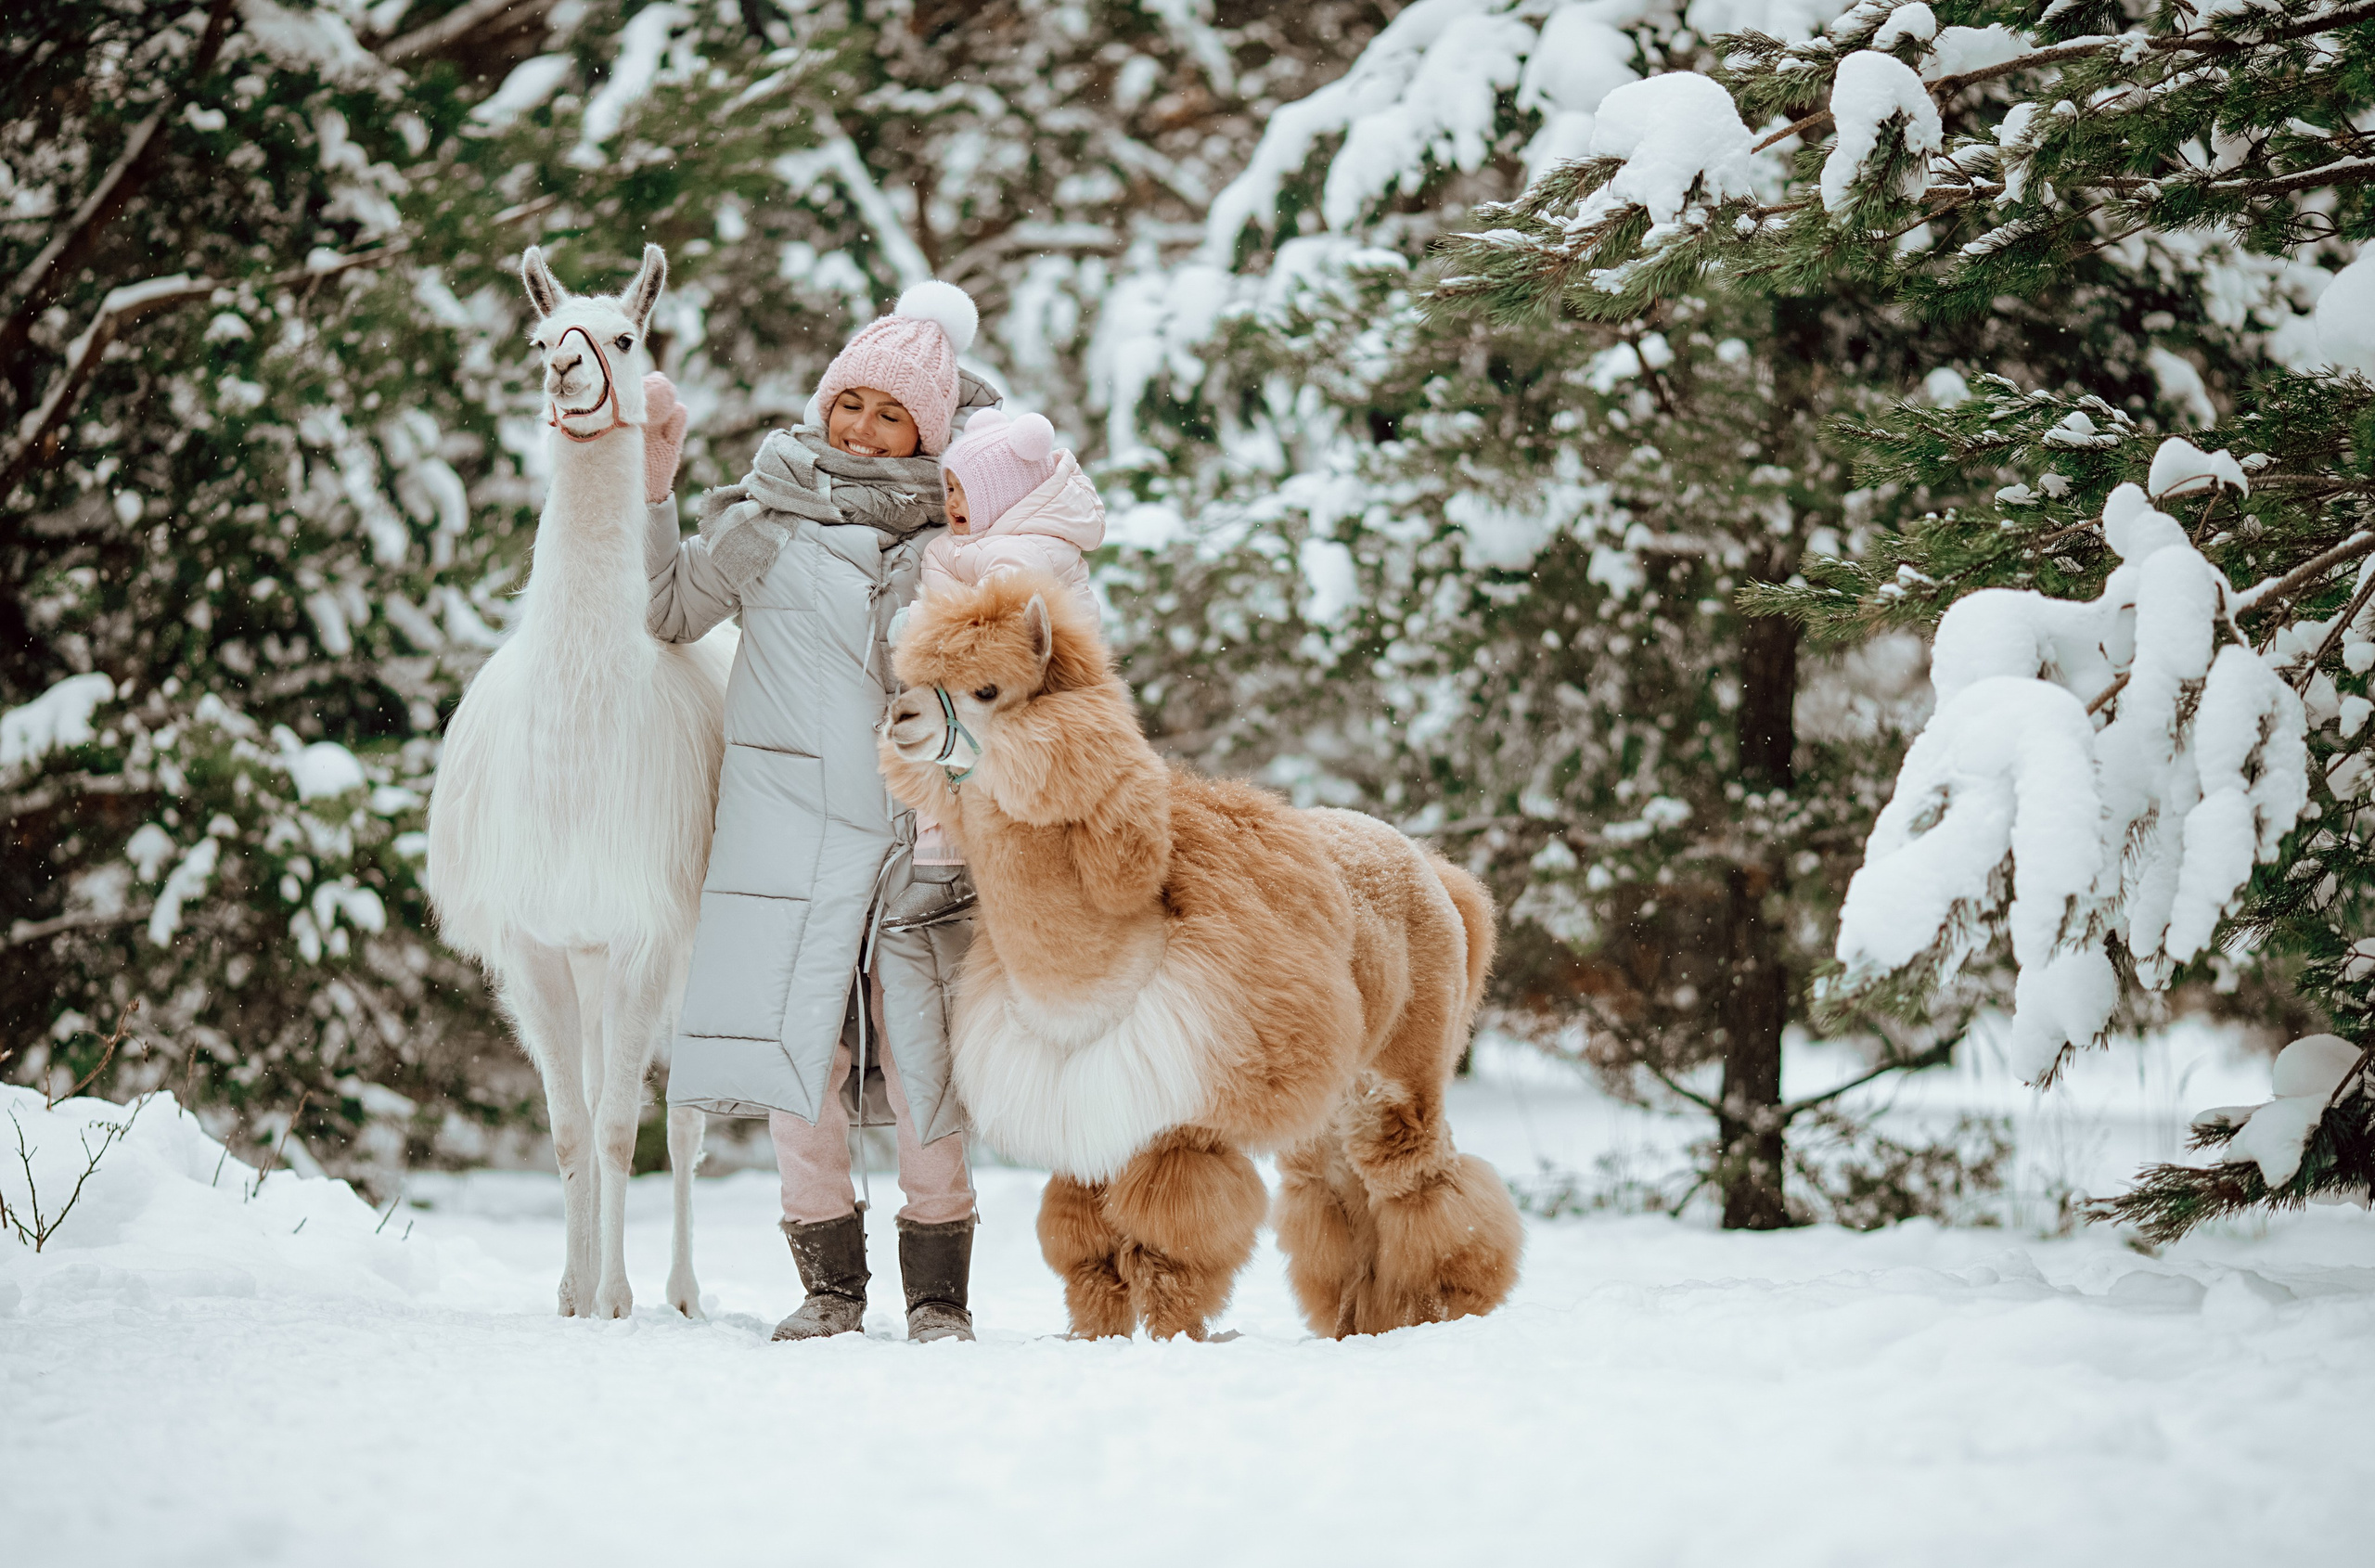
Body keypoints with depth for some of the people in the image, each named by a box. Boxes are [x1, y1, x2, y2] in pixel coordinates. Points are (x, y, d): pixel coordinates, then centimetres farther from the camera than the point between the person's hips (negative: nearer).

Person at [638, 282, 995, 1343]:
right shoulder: (768, 511, 9)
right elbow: (669, 611, 16)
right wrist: (653, 486, 8)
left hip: (927, 835, 0)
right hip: (791, 826, 0)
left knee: (924, 1069, -5)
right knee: (799, 1070, -2)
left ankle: (939, 1296, 6)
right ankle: (830, 1285, 12)